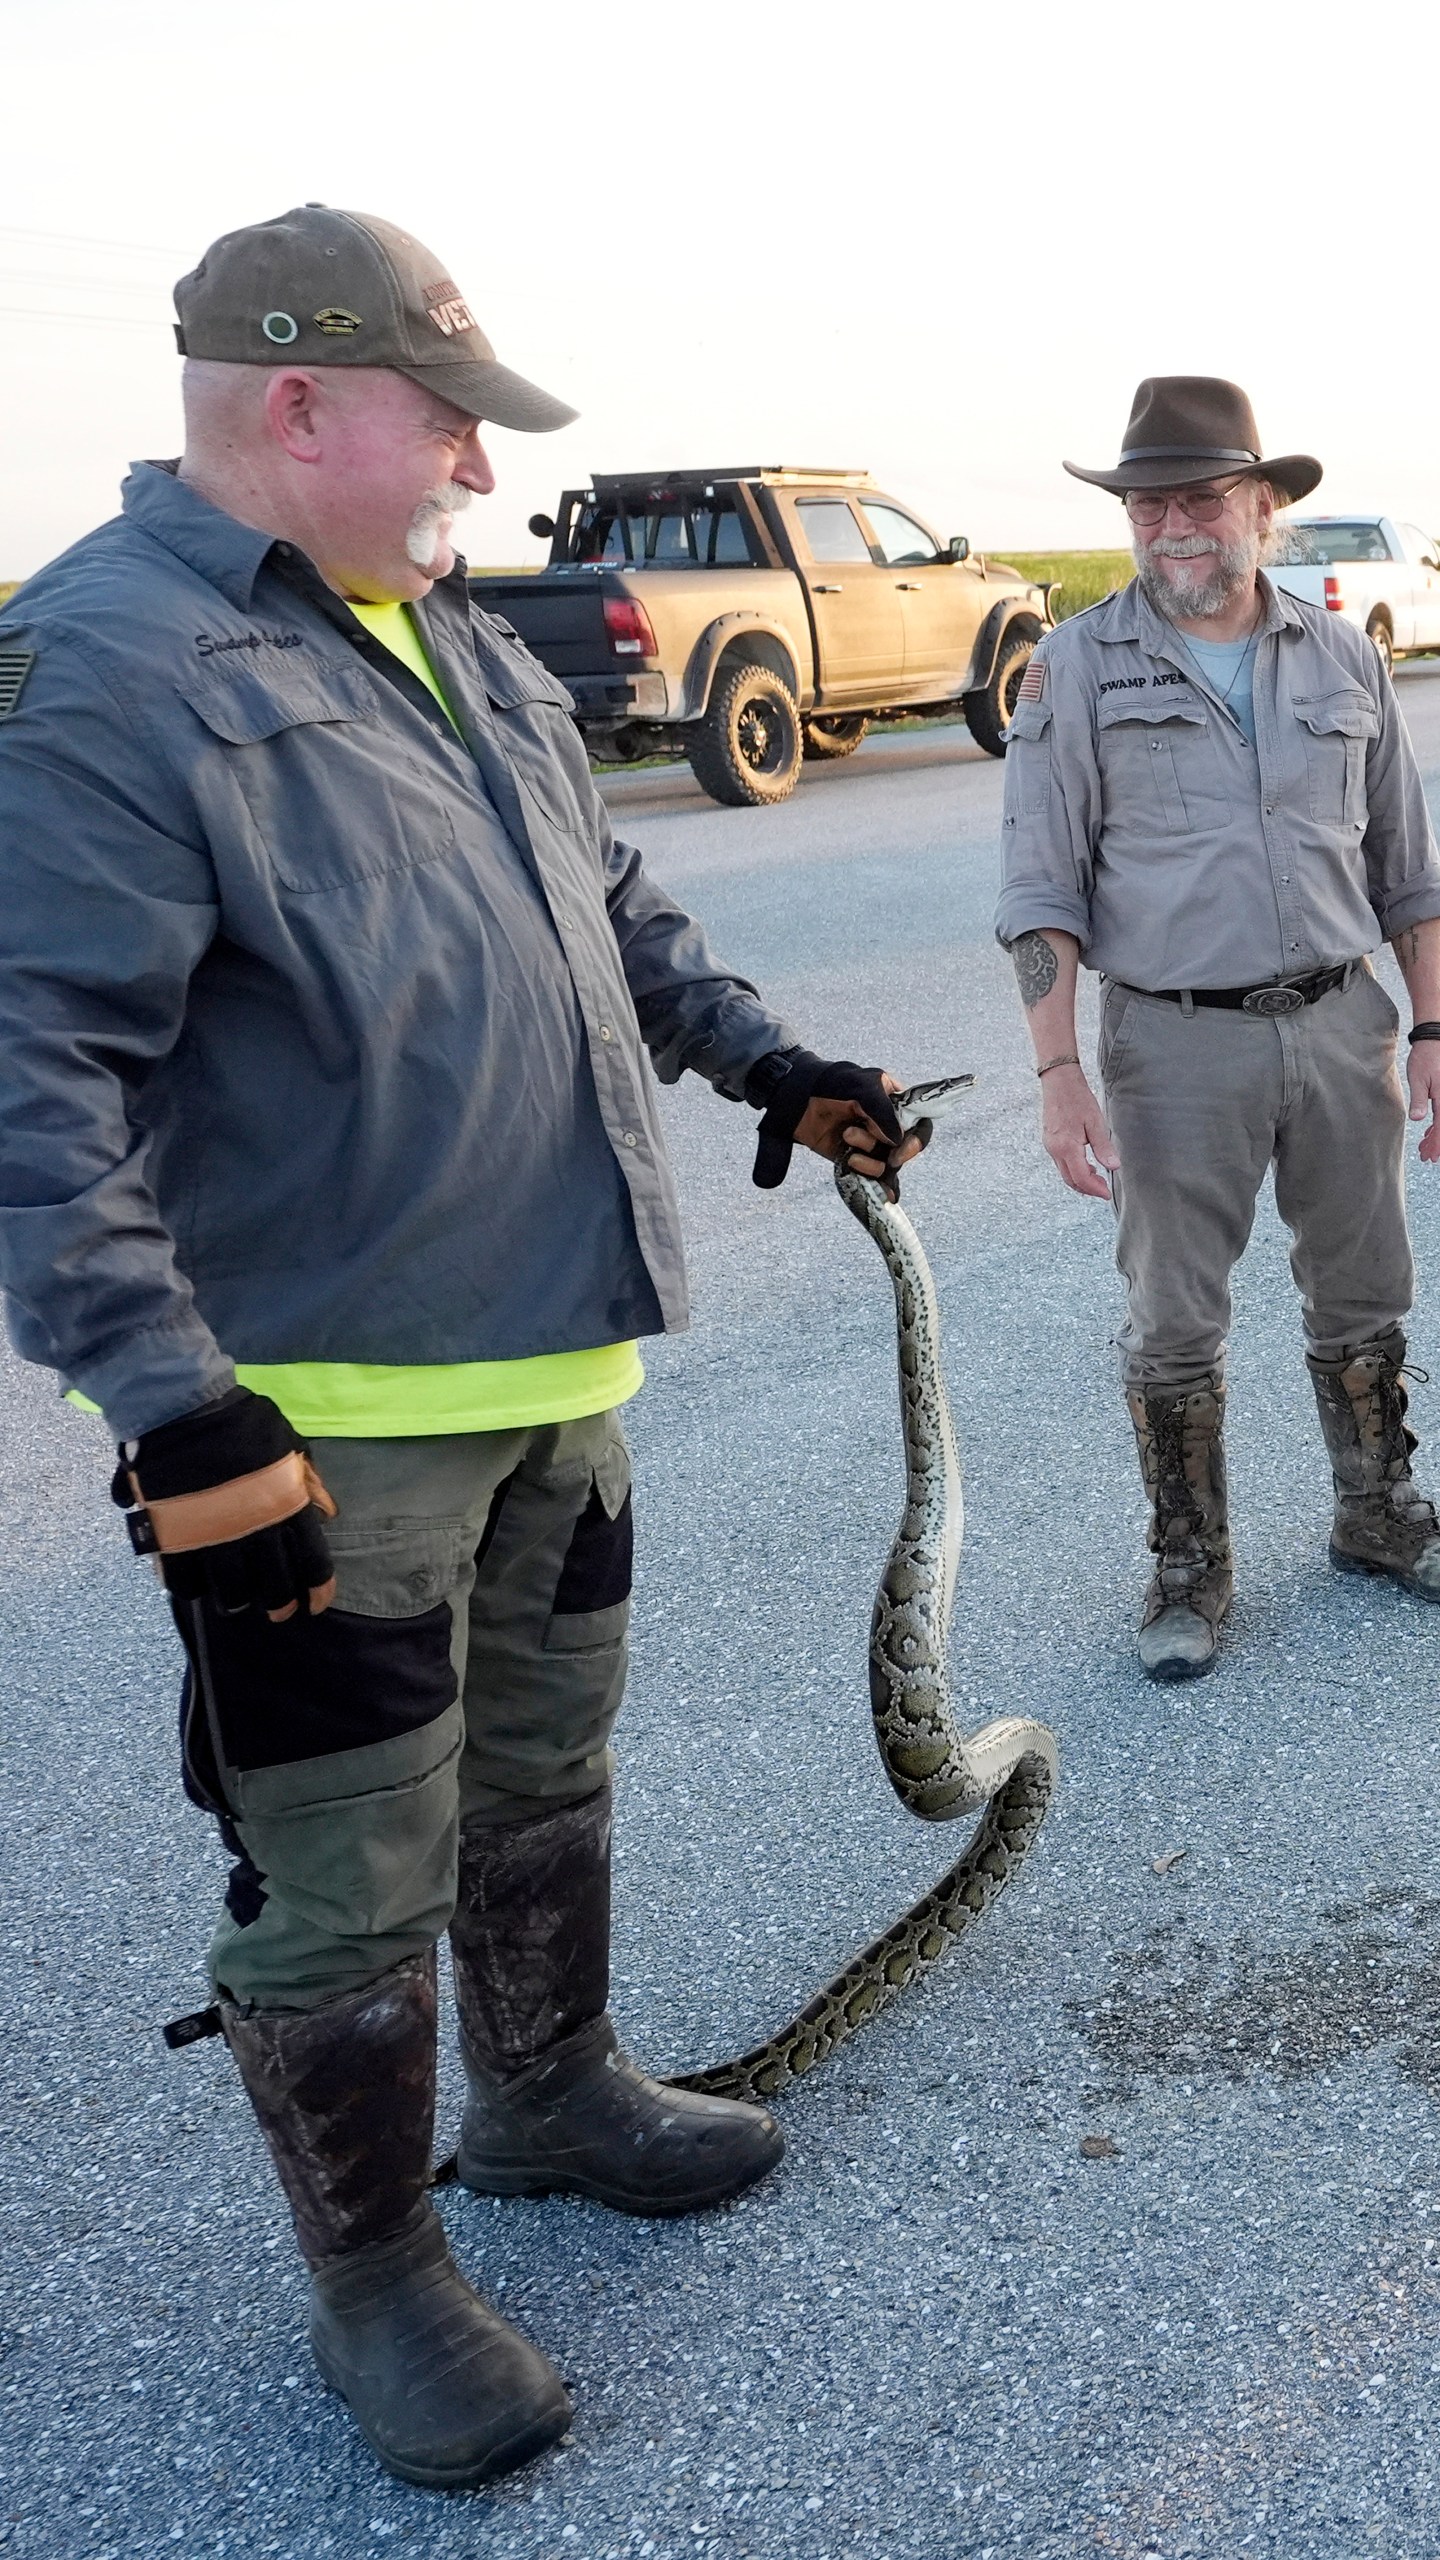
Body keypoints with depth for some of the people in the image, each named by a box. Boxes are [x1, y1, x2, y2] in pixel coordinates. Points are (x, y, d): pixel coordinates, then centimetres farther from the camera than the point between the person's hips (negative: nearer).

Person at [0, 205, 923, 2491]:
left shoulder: (459, 642, 13)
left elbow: (612, 911, 26)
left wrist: (761, 1055, 16)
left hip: (558, 1369, 9)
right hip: (323, 1425, -8)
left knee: (546, 1784, 24)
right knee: (348, 1892, 6)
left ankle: (548, 2093, 47)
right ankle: (375, 2283, 28)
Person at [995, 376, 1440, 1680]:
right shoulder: (1078, 668, -3)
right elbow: (1044, 890, -5)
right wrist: (1061, 1074, -12)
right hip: (1178, 1044, -3)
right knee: (1175, 1325, 5)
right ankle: (1190, 1567, 21)